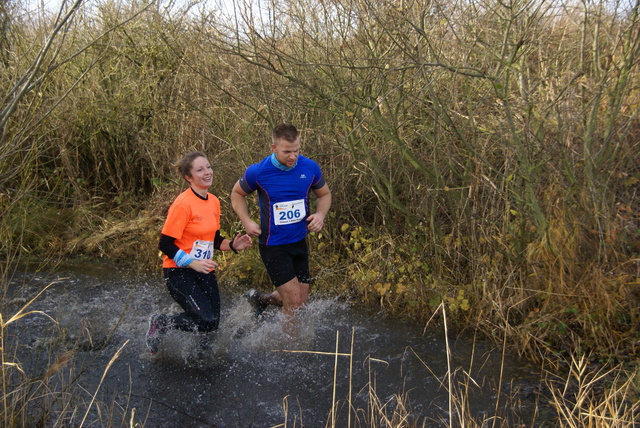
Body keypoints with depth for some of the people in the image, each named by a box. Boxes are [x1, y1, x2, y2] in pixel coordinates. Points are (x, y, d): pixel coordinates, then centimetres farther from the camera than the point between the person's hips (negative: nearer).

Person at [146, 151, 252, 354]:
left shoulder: (214, 202, 7)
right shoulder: (183, 204, -17)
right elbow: (165, 245, -16)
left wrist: (232, 245, -2)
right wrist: (194, 263, -24)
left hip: (205, 271, 7)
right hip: (180, 272, -7)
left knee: (213, 322, 1)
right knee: (206, 322, -17)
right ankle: (160, 323, 7)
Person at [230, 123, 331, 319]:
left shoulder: (310, 168, -6)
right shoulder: (258, 172, -14)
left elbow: (324, 194, 11)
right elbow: (237, 193, 5)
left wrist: (320, 214, -10)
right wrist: (246, 221, -9)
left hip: (300, 242, 5)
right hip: (273, 246, -5)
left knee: (302, 301, 12)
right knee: (294, 302, -9)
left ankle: (260, 299, 39)